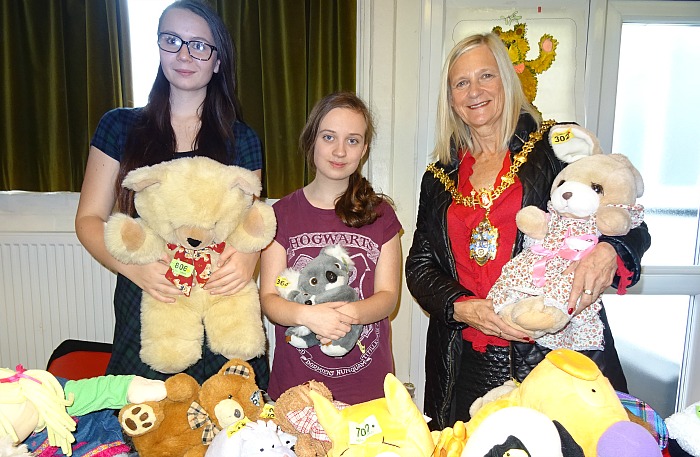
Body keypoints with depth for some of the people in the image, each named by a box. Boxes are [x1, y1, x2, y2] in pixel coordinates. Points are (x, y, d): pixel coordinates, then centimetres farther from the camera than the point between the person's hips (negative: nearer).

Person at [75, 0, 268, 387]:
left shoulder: (241, 139, 6)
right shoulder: (120, 127, 5)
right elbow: (89, 218, 4)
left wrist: (247, 258, -14)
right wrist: (133, 266, -14)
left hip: (223, 302, 0)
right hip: (144, 307, 0)